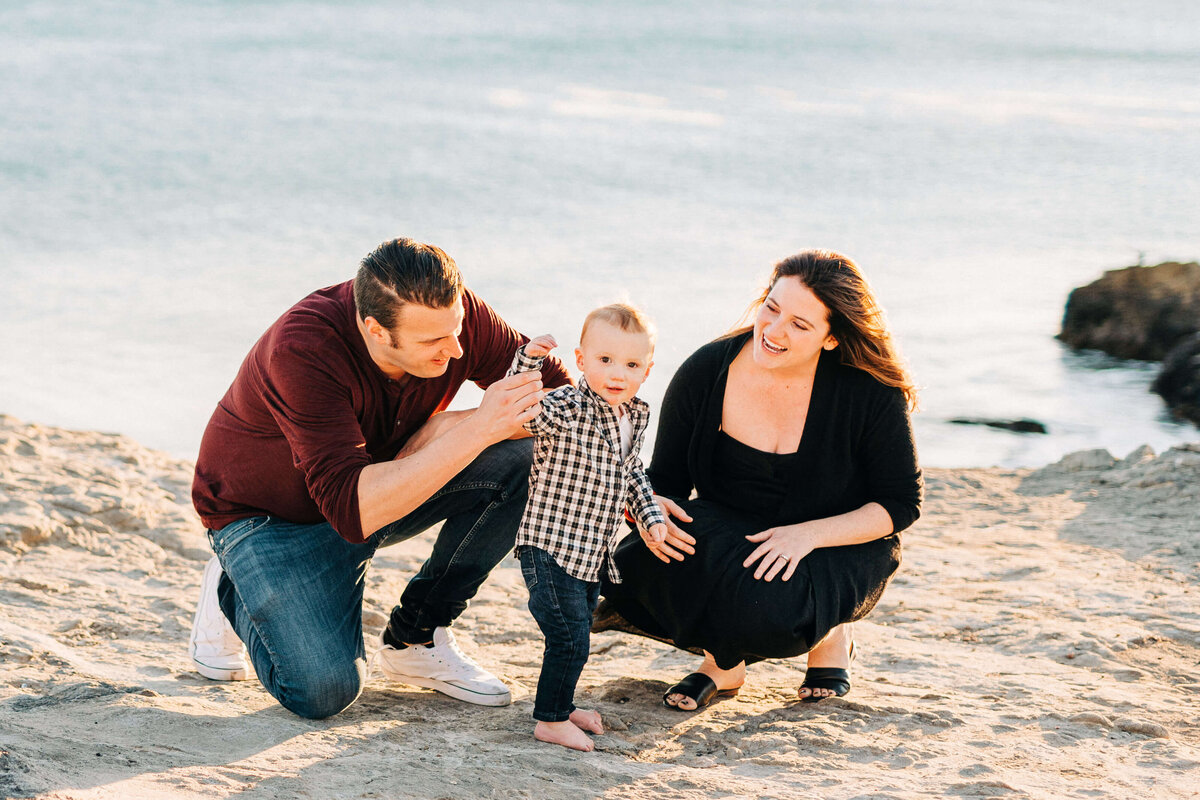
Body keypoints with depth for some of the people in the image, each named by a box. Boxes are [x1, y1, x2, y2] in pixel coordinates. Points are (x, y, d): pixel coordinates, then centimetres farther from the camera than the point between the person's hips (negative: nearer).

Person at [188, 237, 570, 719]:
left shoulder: (453, 312, -22)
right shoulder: (303, 349, -37)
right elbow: (352, 509, -43)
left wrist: (446, 426, -28)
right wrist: (475, 431, -49)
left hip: (384, 484, 5)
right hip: (267, 514, -5)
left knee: (517, 457, -20)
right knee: (323, 690, -26)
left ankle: (415, 640, -2)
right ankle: (235, 595, 9)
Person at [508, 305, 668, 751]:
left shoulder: (636, 417, 7)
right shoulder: (565, 410, -17)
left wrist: (649, 513, 13)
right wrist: (529, 360, -46)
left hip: (593, 555, 8)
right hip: (551, 548, -8)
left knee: (577, 636, 21)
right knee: (569, 637, -9)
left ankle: (562, 705, 38)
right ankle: (550, 721, 5)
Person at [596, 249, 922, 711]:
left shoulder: (873, 393, -17)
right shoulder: (706, 372, -11)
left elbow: (900, 504, -9)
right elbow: (665, 479, 0)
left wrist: (808, 534, -24)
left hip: (840, 549, -3)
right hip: (728, 538, 3)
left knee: (761, 607, -37)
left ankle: (829, 633, 2)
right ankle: (724, 658, 0)